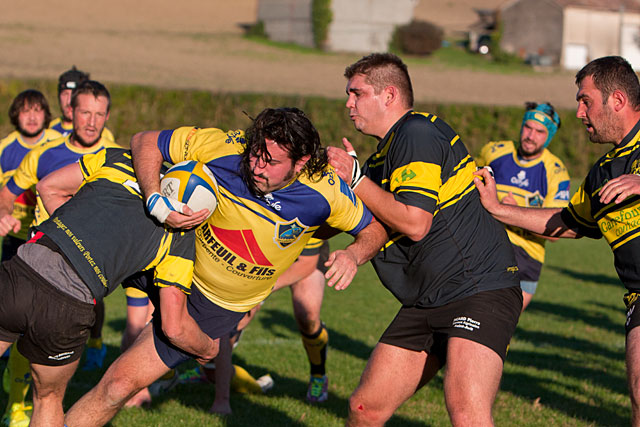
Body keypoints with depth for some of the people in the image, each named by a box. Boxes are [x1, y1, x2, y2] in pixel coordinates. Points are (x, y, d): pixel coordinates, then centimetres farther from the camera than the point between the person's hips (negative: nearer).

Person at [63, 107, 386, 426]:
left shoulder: (326, 190, -21)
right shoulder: (225, 147, -23)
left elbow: (376, 227, -4)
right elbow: (144, 141, -14)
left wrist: (353, 254, -27)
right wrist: (155, 201, -31)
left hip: (222, 306, -3)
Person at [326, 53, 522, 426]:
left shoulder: (418, 133, -12)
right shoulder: (387, 150, 20)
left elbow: (414, 223, -20)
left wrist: (355, 178, -11)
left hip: (479, 288, -10)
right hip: (425, 304, 10)